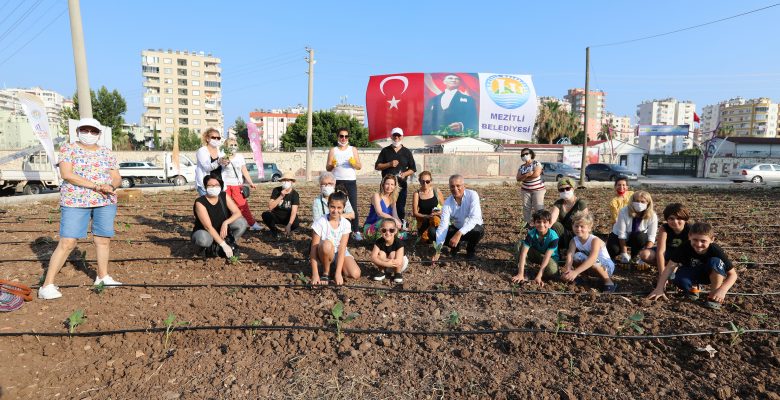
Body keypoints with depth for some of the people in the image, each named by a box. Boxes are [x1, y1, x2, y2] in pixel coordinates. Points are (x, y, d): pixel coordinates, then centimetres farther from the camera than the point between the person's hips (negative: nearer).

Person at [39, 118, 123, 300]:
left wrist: (109, 186, -15)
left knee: (104, 240, 8)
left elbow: (117, 178, 8)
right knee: (67, 243, -7)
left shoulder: (107, 154, 9)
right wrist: (95, 185, -19)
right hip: (75, 202, -3)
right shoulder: (68, 149, 0)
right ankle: (47, 285, 2)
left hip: (105, 202, 4)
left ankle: (103, 276, 24)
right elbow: (66, 174, -12)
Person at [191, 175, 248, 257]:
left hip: (222, 230, 4)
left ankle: (229, 245, -1)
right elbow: (208, 226, -28)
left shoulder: (224, 196, -9)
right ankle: (208, 247, -2)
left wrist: (225, 223, -33)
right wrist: (223, 245, -32)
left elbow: (238, 213, -13)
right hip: (205, 232, -4)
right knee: (203, 239, -40)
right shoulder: (200, 203, -23)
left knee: (242, 222, -20)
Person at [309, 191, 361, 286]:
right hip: (324, 254, -2)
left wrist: (338, 273, -25)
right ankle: (325, 273, -11)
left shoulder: (346, 224, -13)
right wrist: (315, 274, -26)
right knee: (327, 244, -37)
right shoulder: (320, 222, -20)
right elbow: (314, 249, -20)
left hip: (339, 254, 2)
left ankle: (334, 269, 8)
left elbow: (342, 248, -18)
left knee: (355, 274, -23)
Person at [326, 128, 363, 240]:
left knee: (353, 206, -5)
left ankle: (356, 231, -2)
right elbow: (327, 168, 5)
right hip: (337, 182, 0)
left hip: (351, 182, 0)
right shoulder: (333, 151, 9)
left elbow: (360, 166, 5)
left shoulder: (353, 149, 10)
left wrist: (354, 163, -16)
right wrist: (332, 165, -17)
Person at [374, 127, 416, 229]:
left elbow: (413, 169, 11)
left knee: (400, 206, -2)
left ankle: (402, 226, 5)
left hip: (401, 184, 0)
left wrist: (405, 174, -10)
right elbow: (377, 166, 6)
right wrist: (389, 164, -10)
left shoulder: (406, 152, 11)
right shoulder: (385, 151, 11)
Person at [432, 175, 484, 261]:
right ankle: (455, 246, 12)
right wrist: (438, 250, -35)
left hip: (472, 228, -3)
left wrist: (459, 234, -49)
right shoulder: (447, 203, -16)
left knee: (478, 231, -37)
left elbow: (474, 218, -35)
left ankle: (471, 249, -3)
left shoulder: (472, 195, -23)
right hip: (456, 229, 3)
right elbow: (443, 225, -25)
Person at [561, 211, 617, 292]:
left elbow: (593, 258, -43)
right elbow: (570, 254, -28)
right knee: (577, 256, -25)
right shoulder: (574, 240, -11)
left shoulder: (595, 240, -27)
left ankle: (608, 281, -14)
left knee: (593, 262, -36)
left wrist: (576, 272, -54)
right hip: (588, 266, 4)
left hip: (607, 266, -4)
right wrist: (568, 270, -49)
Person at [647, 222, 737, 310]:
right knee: (680, 280, -35)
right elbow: (670, 266, -26)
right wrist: (659, 289, -32)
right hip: (691, 273, 0)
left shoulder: (716, 251, -28)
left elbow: (733, 274, -23)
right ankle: (693, 287, 4)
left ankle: (714, 296, -15)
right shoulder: (685, 247, -26)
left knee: (715, 262, -33)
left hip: (711, 275, 0)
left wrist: (722, 290, -41)